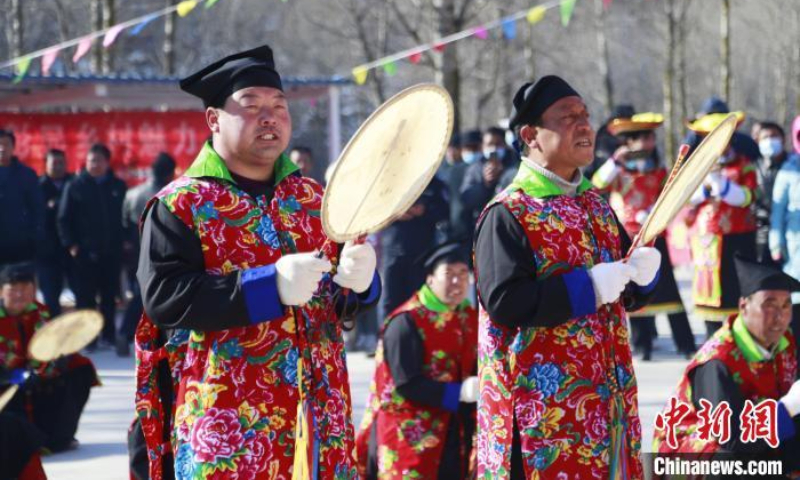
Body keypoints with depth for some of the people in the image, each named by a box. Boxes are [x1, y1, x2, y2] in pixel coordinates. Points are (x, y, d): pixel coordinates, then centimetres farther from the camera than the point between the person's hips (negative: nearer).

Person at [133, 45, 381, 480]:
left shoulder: (313, 198, 14)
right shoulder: (179, 205, -2)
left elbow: (345, 300, 15)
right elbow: (163, 297, -15)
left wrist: (358, 279, -11)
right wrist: (269, 286, -22)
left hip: (319, 410, 5)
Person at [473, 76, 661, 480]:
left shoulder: (595, 205, 14)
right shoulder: (507, 215, -10)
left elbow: (626, 294, 20)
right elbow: (505, 302, -21)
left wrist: (643, 272, -3)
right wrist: (587, 287, -21)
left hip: (605, 397, 7)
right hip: (543, 401, -7)